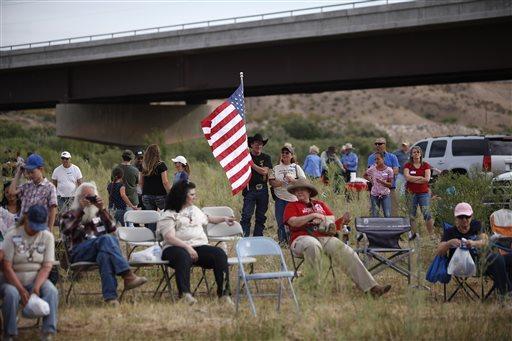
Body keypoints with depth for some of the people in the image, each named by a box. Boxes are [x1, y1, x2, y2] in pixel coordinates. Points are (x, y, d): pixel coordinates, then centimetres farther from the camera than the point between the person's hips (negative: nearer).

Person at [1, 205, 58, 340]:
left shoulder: (47, 236, 1)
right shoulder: (12, 235, -6)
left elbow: (46, 267, -5)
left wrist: (36, 287, -23)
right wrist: (21, 290, -22)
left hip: (37, 279, 2)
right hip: (14, 281, -2)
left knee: (52, 291, -29)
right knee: (11, 294, -35)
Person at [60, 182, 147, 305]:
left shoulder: (98, 214, 31)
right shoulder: (69, 215, 22)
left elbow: (111, 228, 9)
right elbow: (68, 231, -4)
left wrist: (102, 209, 0)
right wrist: (81, 210, -4)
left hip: (100, 248, 3)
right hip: (78, 253, -3)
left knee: (105, 254, -38)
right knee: (106, 240, -34)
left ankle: (110, 296, -53)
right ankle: (128, 276, -50)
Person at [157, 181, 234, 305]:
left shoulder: (194, 210, 27)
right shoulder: (169, 215, 3)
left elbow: (207, 219, 49)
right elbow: (170, 238, -12)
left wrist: (224, 219, 49)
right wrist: (187, 247, -24)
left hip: (199, 246, 6)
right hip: (177, 248, -6)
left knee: (220, 254, -23)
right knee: (183, 256, -43)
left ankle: (223, 293, -27)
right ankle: (185, 294, -49)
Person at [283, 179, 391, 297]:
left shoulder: (320, 204, 28)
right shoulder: (291, 206, 15)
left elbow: (332, 218, 16)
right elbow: (293, 222, -4)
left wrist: (321, 219, -4)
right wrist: (313, 215, -10)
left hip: (324, 237, 4)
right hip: (302, 238, -4)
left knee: (346, 252, -19)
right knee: (313, 245, -43)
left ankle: (371, 287, -26)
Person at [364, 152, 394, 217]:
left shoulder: (389, 170, -5)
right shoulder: (372, 169, -1)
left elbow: (390, 185, -5)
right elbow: (365, 175, 19)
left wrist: (382, 182, -22)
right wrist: (370, 180, 3)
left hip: (385, 195, -1)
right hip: (374, 195, 1)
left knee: (388, 215, -7)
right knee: (374, 215, 3)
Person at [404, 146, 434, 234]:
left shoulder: (426, 165, 6)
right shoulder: (407, 165, 5)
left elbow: (427, 179, -6)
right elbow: (407, 177, -10)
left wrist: (413, 179, -7)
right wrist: (420, 178, -8)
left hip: (424, 193, -1)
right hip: (411, 193, 1)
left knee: (427, 214, -8)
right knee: (412, 215, 3)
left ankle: (431, 233, -5)